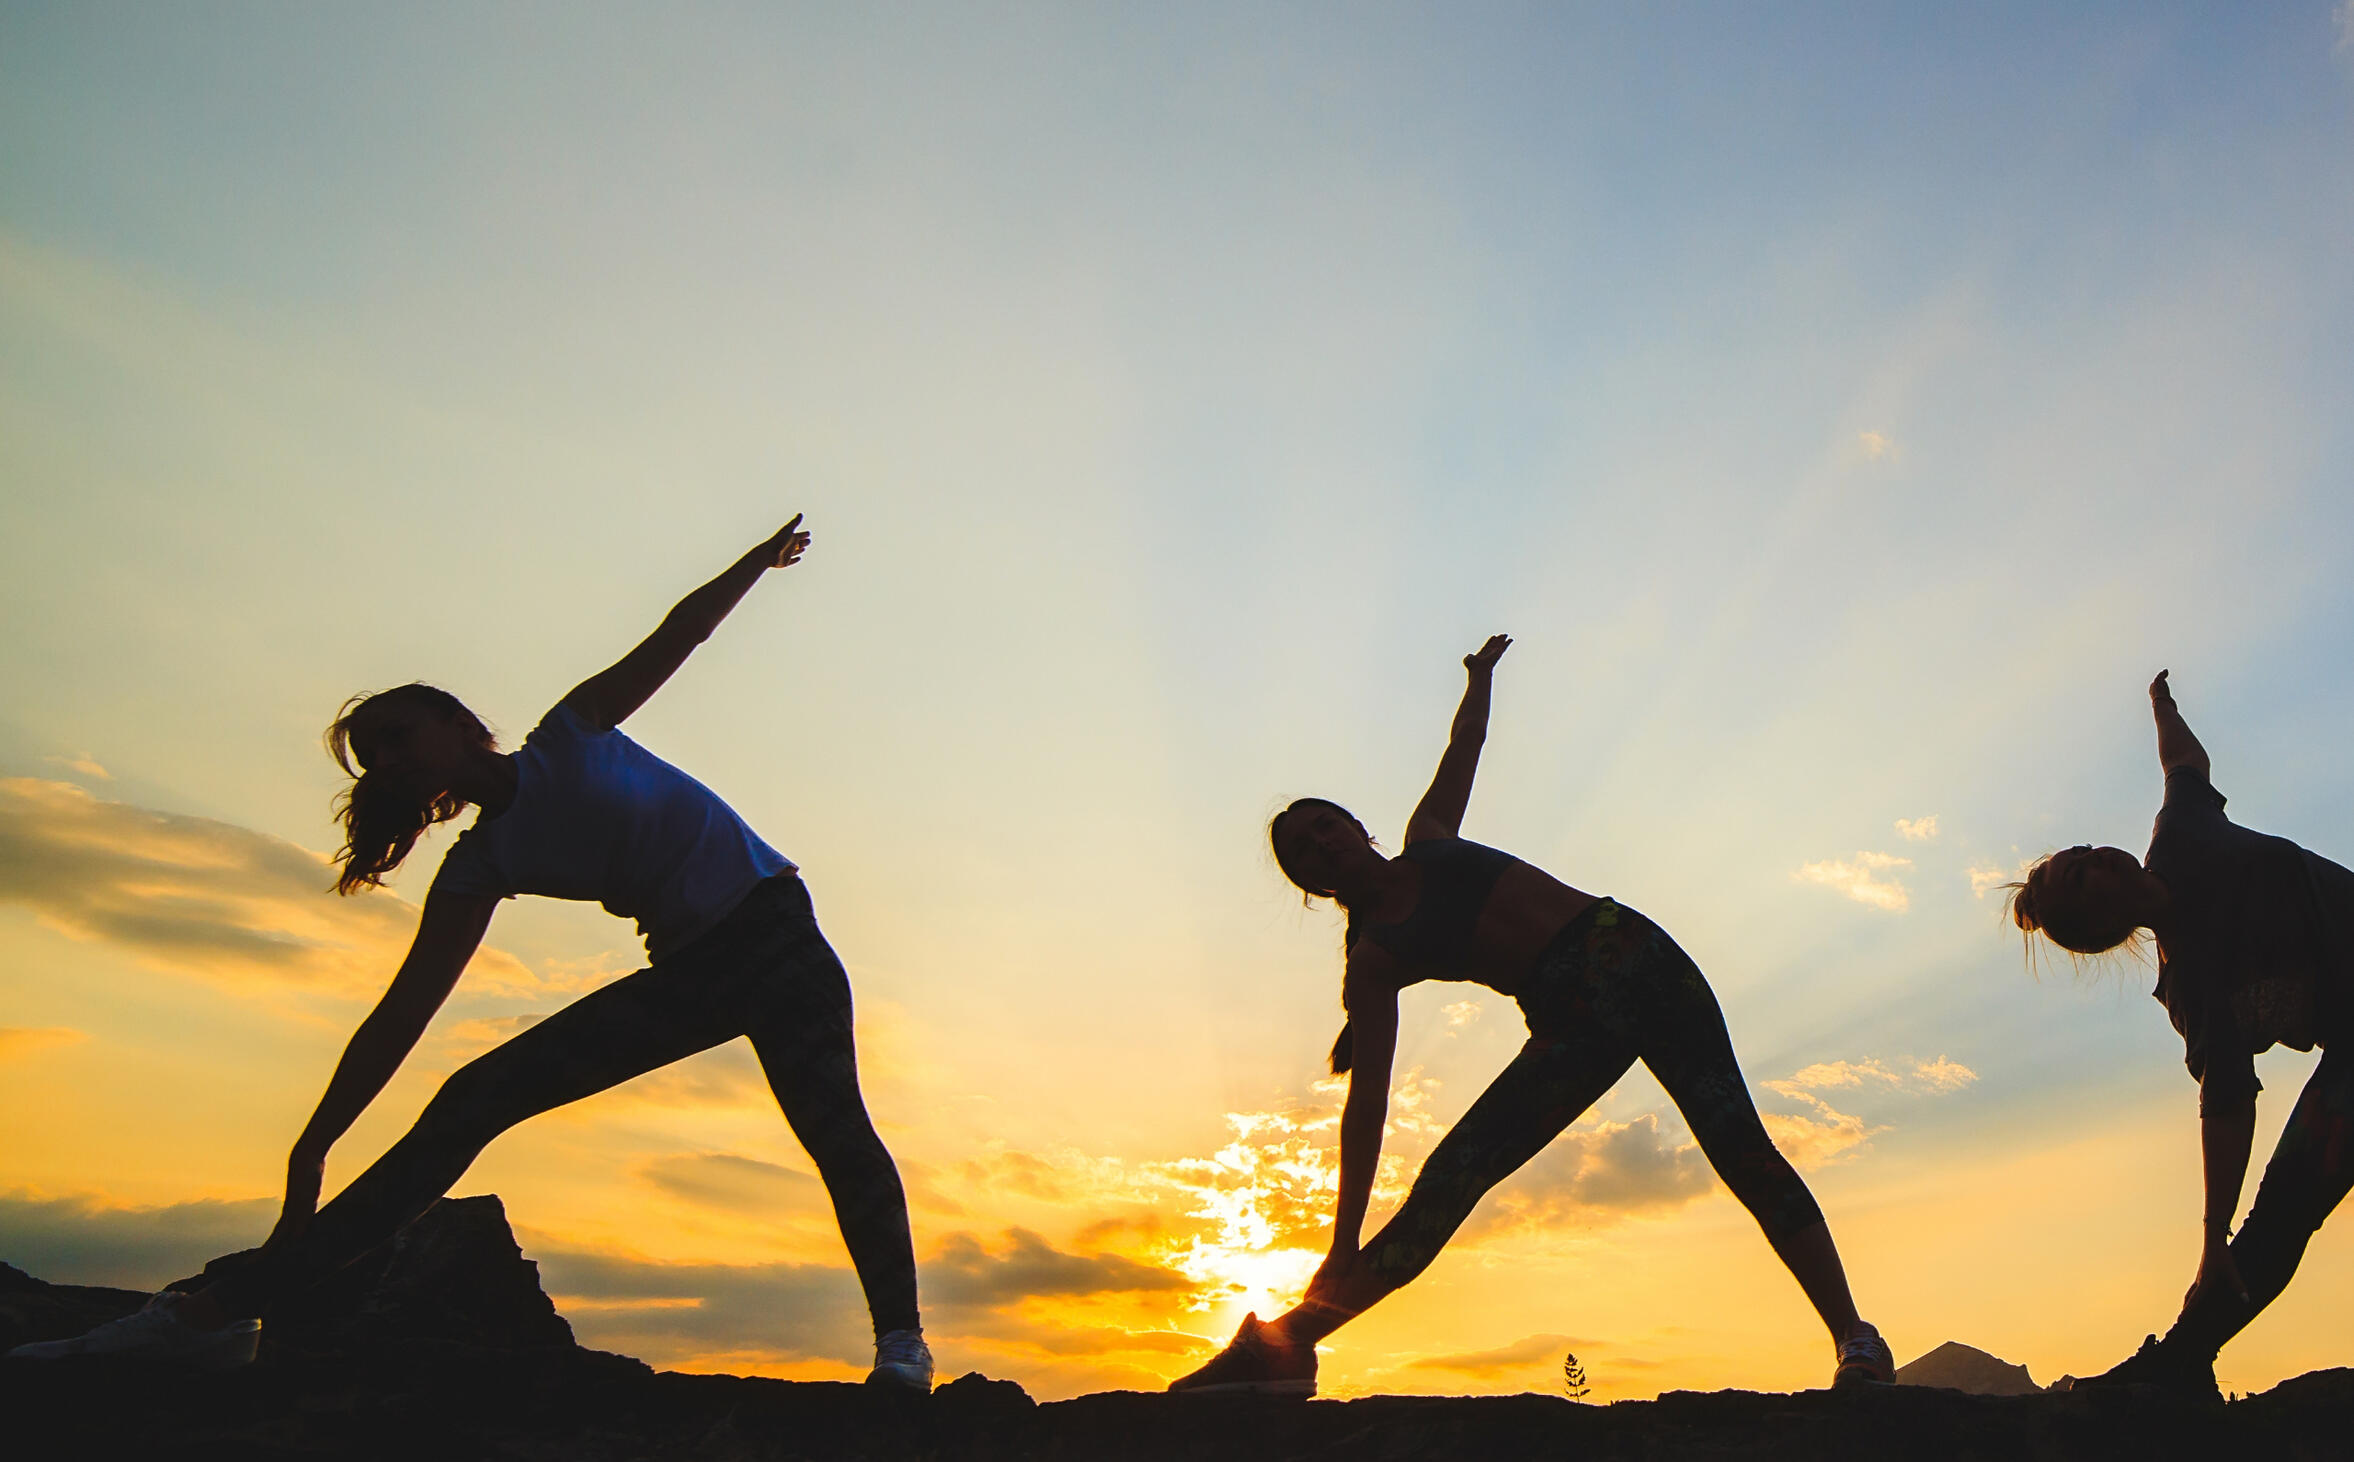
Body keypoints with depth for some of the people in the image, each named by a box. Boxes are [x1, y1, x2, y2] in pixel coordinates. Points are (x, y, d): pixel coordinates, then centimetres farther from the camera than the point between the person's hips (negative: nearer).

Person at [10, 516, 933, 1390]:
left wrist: (755, 564, 1)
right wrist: (313, 1146, 3)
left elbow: (673, 637, 6)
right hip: (689, 973, 4)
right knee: (471, 1103, -3)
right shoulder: (483, 864, 6)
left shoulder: (571, 734, 0)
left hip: (770, 929, -4)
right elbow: (403, 1012, 5)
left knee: (829, 1120, -28)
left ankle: (900, 1342, -27)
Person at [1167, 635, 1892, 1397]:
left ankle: (1854, 1338, -7)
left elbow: (1464, 748, 34)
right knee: (1446, 1184, -13)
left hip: (1636, 956, 3)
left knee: (1739, 1148, -10)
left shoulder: (1427, 836, 14)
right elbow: (1366, 1100, -6)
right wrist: (1344, 1246, -12)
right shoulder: (1373, 960, 1)